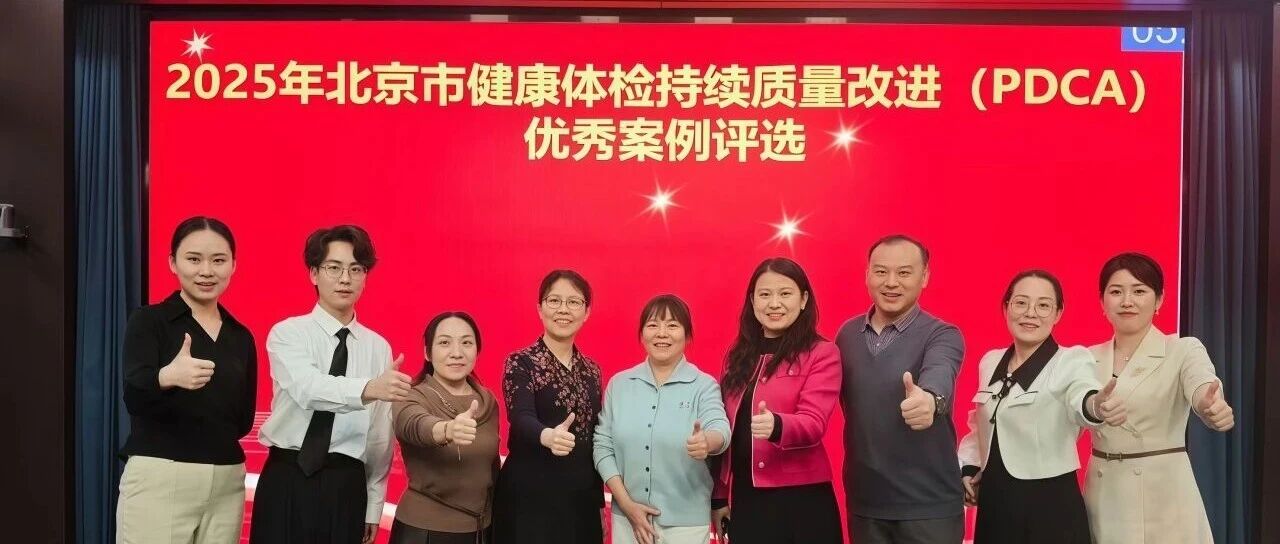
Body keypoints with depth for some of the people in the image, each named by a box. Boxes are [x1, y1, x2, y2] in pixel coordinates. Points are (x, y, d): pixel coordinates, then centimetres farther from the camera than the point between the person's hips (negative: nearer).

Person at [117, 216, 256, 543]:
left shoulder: (241, 337, 9)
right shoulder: (148, 321, -2)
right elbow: (134, 398, -19)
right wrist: (167, 377, -38)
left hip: (227, 483, 4)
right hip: (158, 480, -4)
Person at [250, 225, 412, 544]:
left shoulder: (378, 348, 8)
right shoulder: (287, 333, -2)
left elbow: (381, 433, 8)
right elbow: (309, 388, -23)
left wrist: (373, 506, 8)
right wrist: (369, 389, -40)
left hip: (346, 486, 3)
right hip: (287, 480, -2)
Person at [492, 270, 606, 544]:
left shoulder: (591, 370, 9)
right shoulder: (520, 363, -6)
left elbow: (596, 437, 13)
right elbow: (521, 419, -23)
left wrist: (599, 501, 12)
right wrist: (547, 436, -44)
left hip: (582, 500, 5)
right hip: (529, 498, -5)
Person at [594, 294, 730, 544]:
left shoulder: (704, 386, -5)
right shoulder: (619, 383, 2)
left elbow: (719, 429, -21)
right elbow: (603, 445, 2)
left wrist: (707, 442, -44)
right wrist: (627, 504, -8)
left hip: (685, 521, -2)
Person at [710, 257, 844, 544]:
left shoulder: (822, 353, -4)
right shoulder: (738, 356, 11)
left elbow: (813, 423, -15)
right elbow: (726, 430, 12)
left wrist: (777, 426, -35)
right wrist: (719, 497, 10)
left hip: (801, 499, -4)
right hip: (744, 500, 4)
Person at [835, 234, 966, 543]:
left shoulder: (942, 335, -8)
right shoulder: (847, 333, 5)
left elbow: (938, 374, -29)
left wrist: (929, 399, -51)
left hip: (928, 505, -3)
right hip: (863, 501, 4)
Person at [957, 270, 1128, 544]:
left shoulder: (1071, 361, -10)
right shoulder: (990, 361, 6)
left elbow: (1082, 398, -33)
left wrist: (1097, 405, -55)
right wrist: (968, 469, 4)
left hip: (1050, 506, -5)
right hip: (993, 504, 5)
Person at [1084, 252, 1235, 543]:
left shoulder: (1184, 350, -6)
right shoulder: (1089, 357, 6)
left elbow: (1202, 387, -28)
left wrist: (1213, 407, -48)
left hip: (1161, 494, -3)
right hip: (1103, 496, 3)